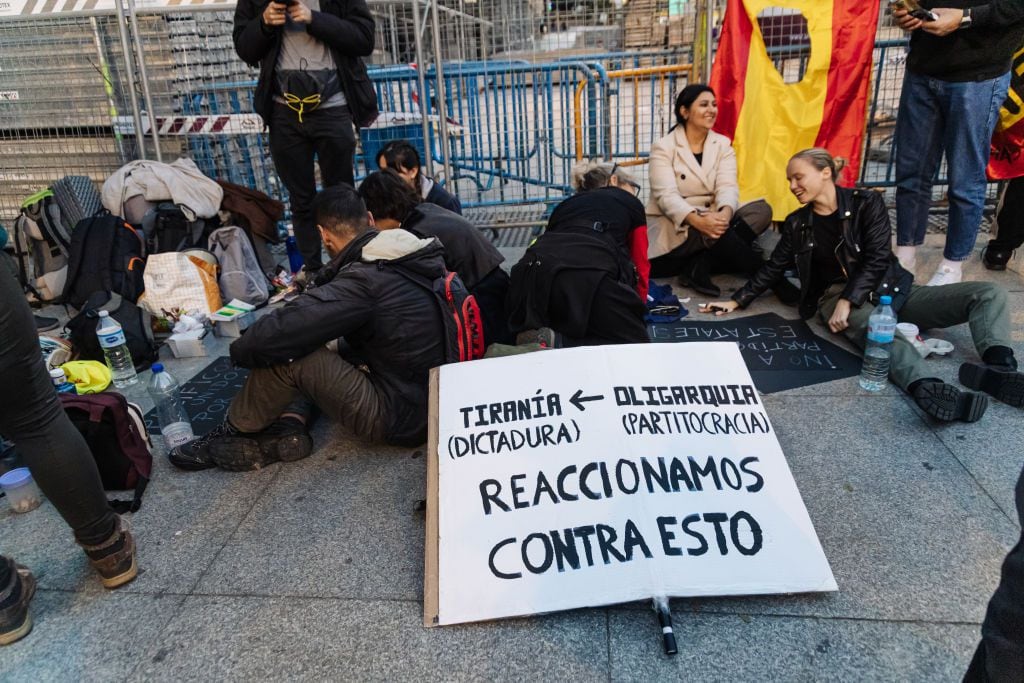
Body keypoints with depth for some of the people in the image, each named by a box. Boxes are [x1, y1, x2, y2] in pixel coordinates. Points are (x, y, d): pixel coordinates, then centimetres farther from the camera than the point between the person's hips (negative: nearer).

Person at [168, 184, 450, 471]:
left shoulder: (364, 281, -25)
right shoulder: (421, 252, 1)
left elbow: (276, 332, -27)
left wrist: (240, 350, -7)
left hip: (401, 420, -9)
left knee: (287, 353, -13)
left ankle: (231, 434, 10)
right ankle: (288, 428, 2)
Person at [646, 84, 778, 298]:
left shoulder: (723, 145, 7)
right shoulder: (663, 147, -6)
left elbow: (727, 187, -9)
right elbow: (666, 195, -19)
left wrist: (725, 212, -33)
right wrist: (697, 220, -38)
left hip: (709, 222, 5)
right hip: (672, 229, -5)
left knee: (761, 210, -18)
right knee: (710, 231, -36)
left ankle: (698, 267, -25)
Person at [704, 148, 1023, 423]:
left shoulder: (867, 203, 3)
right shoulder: (797, 224, 11)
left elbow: (877, 259, -7)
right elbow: (773, 268, 15)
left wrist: (848, 301, -19)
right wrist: (737, 301, 8)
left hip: (890, 290, 3)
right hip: (837, 296, -2)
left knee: (989, 294, -15)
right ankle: (928, 387, -66)